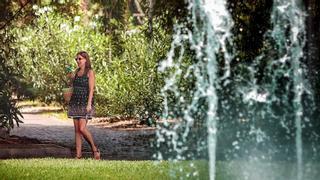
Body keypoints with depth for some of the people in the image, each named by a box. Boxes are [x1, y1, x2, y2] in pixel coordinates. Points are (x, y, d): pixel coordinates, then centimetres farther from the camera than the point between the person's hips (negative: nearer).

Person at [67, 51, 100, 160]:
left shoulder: (90, 72, -4)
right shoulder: (76, 72, 15)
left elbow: (91, 89, -11)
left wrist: (89, 104, -19)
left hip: (85, 103, -7)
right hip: (75, 103, 7)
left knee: (82, 128, -15)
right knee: (77, 130, 3)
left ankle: (94, 149, 2)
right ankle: (78, 154, 4)